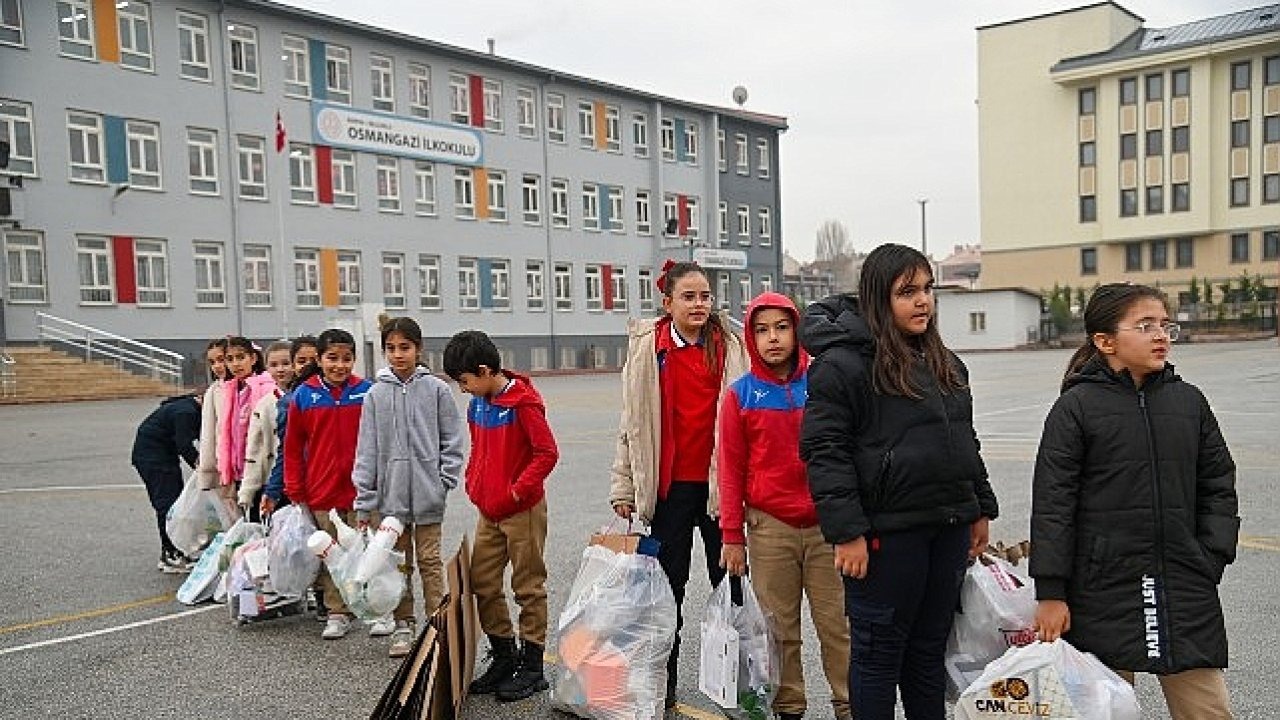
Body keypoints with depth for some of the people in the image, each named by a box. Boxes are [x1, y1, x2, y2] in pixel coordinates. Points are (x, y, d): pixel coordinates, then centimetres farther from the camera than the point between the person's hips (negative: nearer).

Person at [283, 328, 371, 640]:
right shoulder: (303, 395, -1)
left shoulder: (367, 392, -3)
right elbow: (293, 447, 5)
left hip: (360, 490, -1)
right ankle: (337, 614, 22)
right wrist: (295, 491, 2)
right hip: (321, 492, 1)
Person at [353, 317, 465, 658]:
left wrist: (445, 481, -8)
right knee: (397, 563, 12)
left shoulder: (436, 389, -3)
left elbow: (452, 441, 1)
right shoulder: (376, 394, 2)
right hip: (390, 494, 2)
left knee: (430, 561, 3)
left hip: (427, 494, -2)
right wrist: (363, 502, 1)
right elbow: (367, 449, 3)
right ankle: (402, 626, 23)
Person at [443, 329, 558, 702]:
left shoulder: (523, 402, -17)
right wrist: (474, 483, 8)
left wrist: (517, 489, -18)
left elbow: (547, 453, -18)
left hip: (522, 511, -8)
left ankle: (532, 667, 15)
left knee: (528, 587, 3)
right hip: (488, 512, 8)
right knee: (482, 584, 11)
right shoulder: (478, 404, 8)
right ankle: (504, 657, 26)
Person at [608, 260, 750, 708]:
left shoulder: (729, 347, 0)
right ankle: (663, 684, 23)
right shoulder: (647, 348, 0)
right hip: (669, 484, 0)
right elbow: (632, 422, 3)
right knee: (668, 586, 11)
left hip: (719, 482, 0)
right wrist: (623, 486, 2)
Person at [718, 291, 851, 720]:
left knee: (837, 622, 5)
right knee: (779, 627, 8)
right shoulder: (740, 395, 1)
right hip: (769, 528, 0)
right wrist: (732, 536, 1)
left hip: (825, 524, 1)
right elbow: (731, 470, 2)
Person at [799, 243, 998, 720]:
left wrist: (980, 510, 19)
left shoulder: (945, 364, 13)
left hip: (948, 528, 7)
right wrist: (846, 532, -19)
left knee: (929, 649, 18)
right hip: (886, 533, -7)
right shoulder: (842, 364, -12)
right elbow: (825, 452, -16)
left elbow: (965, 441, 22)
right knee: (878, 651, 6)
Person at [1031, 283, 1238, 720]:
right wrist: (1050, 593, -9)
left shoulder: (1189, 402, 8)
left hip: (1186, 594, 4)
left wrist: (1211, 559, 2)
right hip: (1103, 590, -4)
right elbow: (1052, 504, -8)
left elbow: (1218, 487, 14)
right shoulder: (1076, 407, -6)